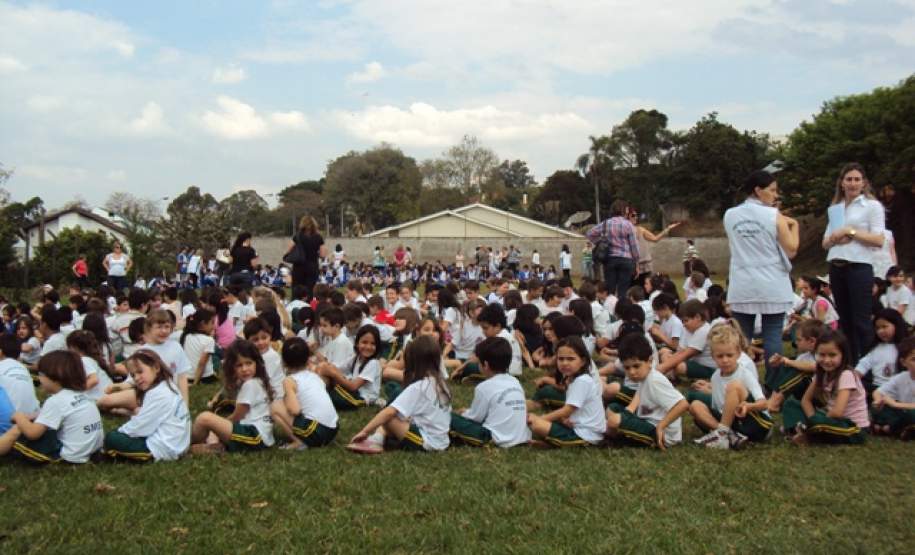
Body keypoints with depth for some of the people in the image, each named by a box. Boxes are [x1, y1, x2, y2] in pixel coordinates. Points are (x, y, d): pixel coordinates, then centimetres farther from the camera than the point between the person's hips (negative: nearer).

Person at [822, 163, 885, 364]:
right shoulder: (835, 208, 16)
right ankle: (848, 364, 17)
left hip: (859, 267, -5)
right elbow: (825, 243, 16)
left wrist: (850, 231, -12)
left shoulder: (872, 205, 0)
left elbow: (879, 240, -8)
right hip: (836, 268, 6)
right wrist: (835, 237, -5)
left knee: (861, 321, -7)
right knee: (845, 320, 10)